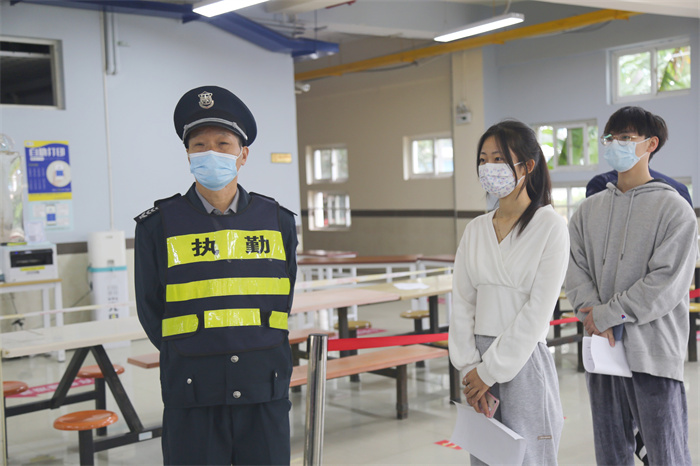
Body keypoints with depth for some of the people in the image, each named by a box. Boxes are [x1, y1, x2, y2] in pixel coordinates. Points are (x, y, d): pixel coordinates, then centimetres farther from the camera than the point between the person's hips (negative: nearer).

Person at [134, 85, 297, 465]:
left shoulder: (278, 221, 5)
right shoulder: (158, 226, 0)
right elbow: (150, 312, 5)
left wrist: (260, 364, 9)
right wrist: (192, 363, 5)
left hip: (266, 396, 2)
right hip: (193, 404, -1)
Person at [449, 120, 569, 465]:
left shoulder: (550, 226, -7)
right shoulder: (475, 230, 8)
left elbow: (538, 310, -12)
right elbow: (462, 303, 6)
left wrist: (491, 370, -11)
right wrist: (470, 368, -3)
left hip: (524, 361, -5)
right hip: (480, 361, 5)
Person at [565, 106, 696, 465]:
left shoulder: (674, 209, -5)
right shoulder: (588, 210, 12)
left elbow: (667, 283, -13)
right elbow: (575, 270, 3)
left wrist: (607, 314, -13)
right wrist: (597, 320, -13)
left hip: (653, 354, -5)